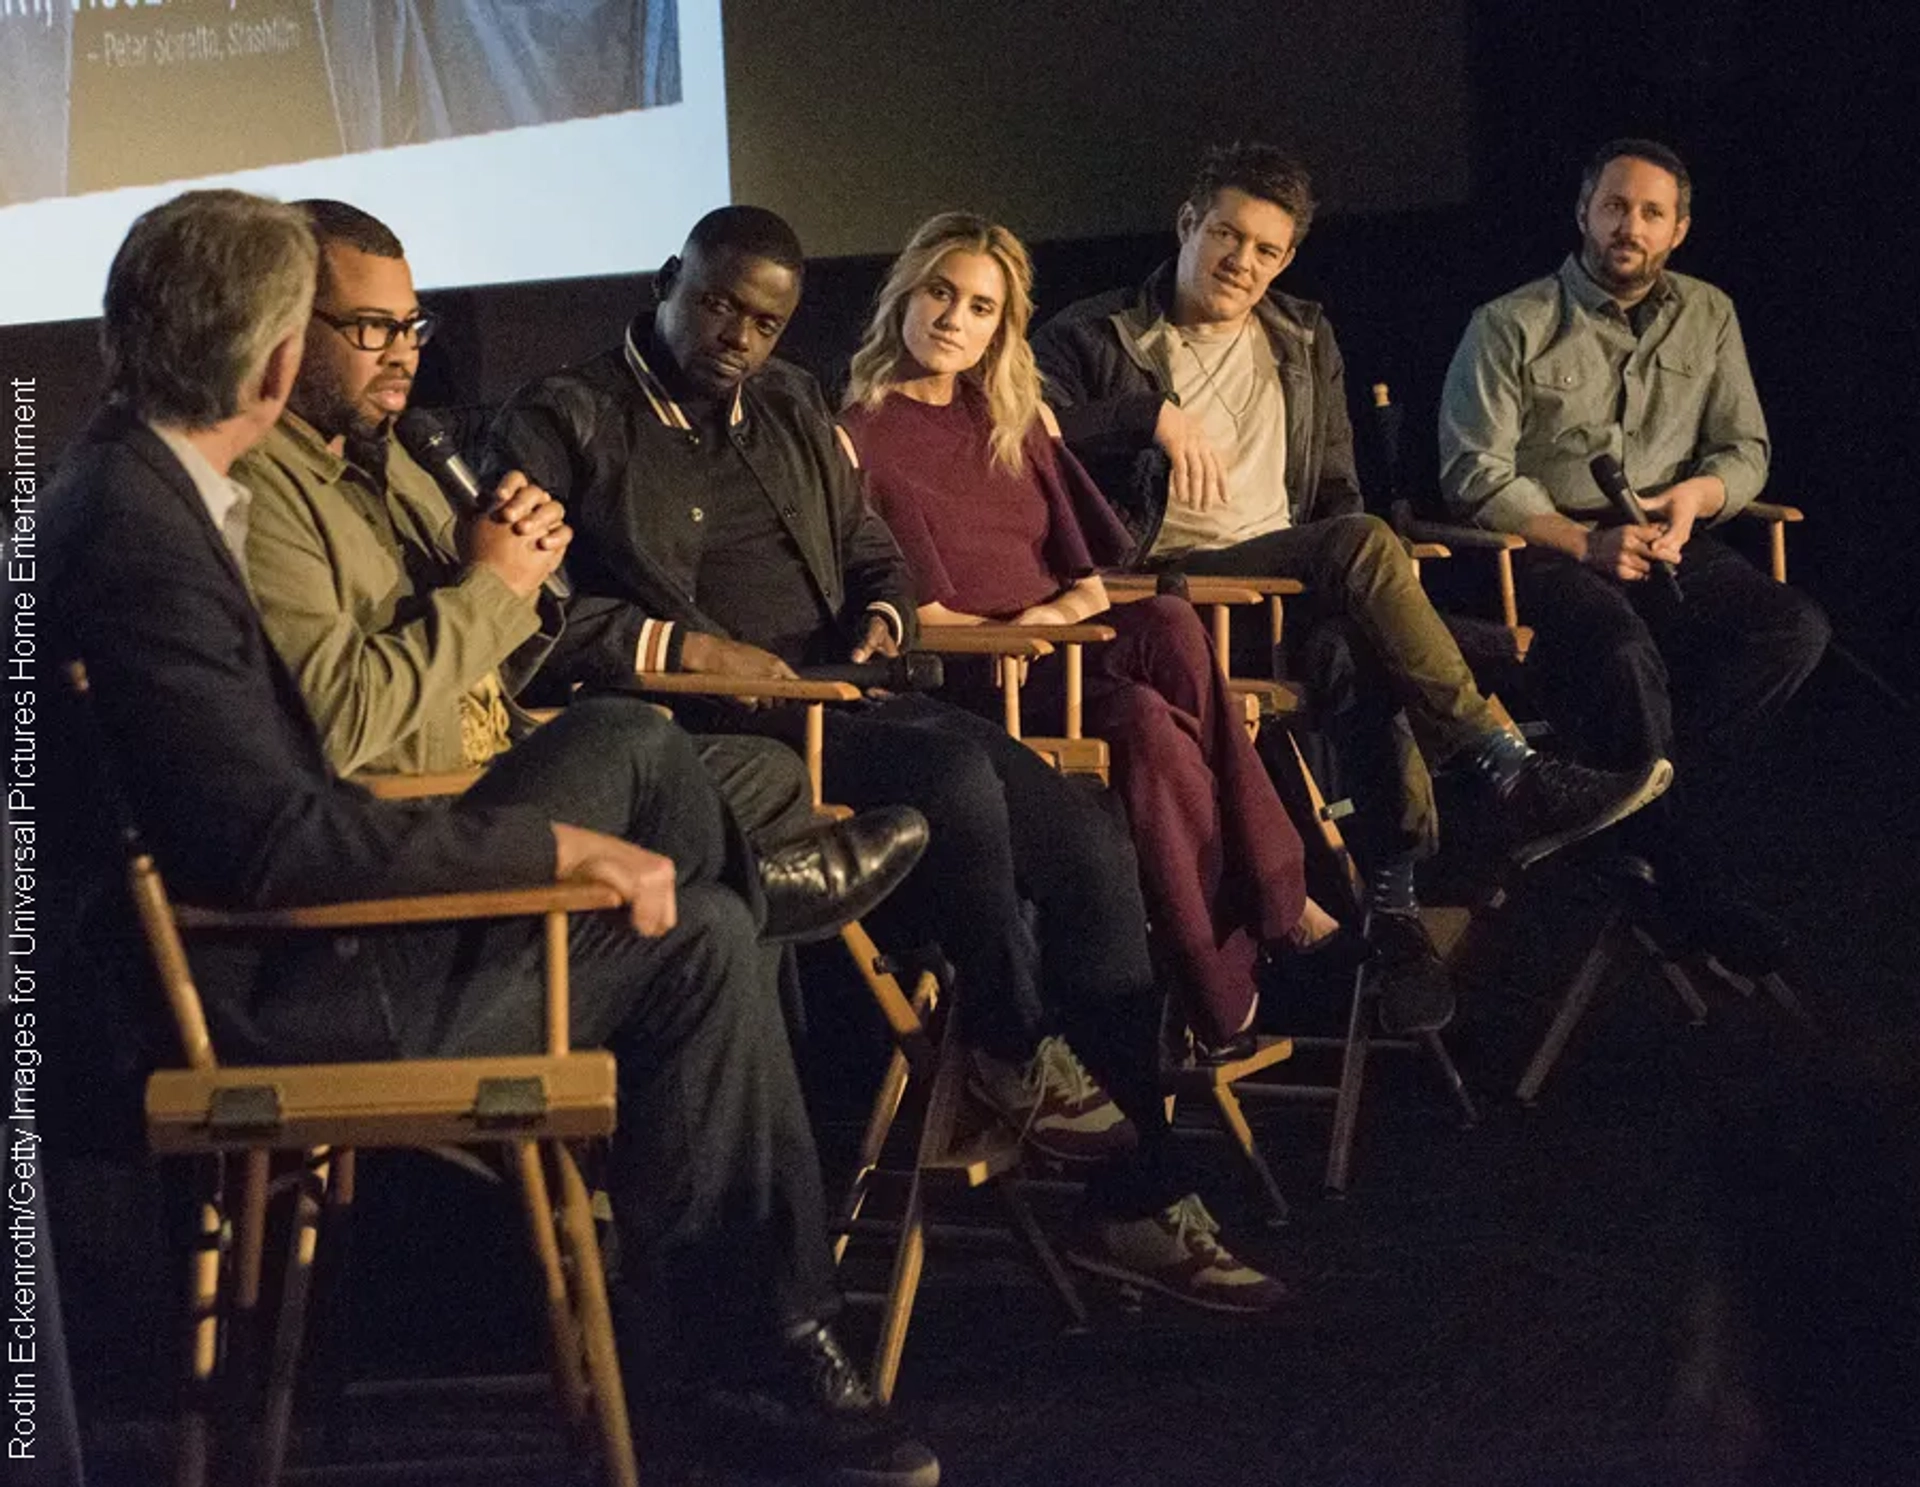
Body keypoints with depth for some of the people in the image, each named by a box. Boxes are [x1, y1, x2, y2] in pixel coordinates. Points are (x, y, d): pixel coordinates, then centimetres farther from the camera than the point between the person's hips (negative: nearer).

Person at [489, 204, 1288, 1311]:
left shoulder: (793, 412, 25)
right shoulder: (562, 424, 1)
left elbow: (872, 550, 33)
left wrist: (882, 617, 9)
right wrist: (685, 647, -17)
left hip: (847, 705, 8)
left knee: (1091, 845, -13)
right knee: (957, 772, -34)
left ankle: (1140, 1199, -10)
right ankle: (1013, 1052, -9)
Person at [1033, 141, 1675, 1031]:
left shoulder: (1305, 342, 23)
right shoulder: (1097, 338, 7)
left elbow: (1336, 491, 26)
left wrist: (1346, 578, 6)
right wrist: (1155, 413, -18)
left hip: (1286, 574, 5)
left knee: (1351, 649, -34)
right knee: (1362, 547, -31)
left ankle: (1393, 893, -38)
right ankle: (1513, 777, -34)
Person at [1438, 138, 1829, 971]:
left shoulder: (1708, 318, 14)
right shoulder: (1512, 327, 0)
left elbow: (1745, 449, 15)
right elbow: (1475, 473, -6)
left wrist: (1696, 495, -10)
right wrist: (1584, 543, -19)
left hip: (1666, 547, 5)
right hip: (1543, 548, -5)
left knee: (1795, 629, -24)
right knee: (1622, 654, -37)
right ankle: (1693, 887, -24)